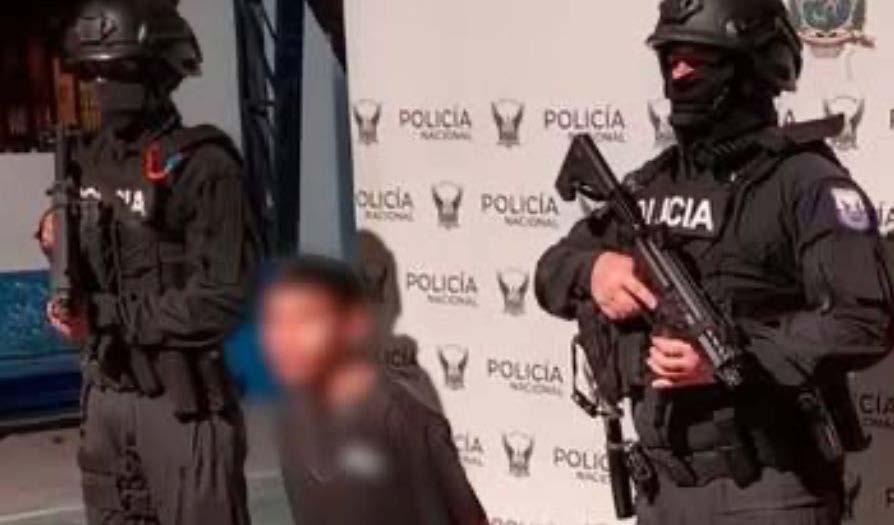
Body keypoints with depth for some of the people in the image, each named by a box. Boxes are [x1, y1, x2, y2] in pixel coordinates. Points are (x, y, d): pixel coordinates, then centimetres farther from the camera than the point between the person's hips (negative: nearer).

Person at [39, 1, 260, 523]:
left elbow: (223, 298, -20)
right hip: (104, 387, 8)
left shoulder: (203, 164, -14)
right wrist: (56, 238, -1)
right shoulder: (89, 158, 8)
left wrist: (109, 316, -18)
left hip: (181, 394, -7)